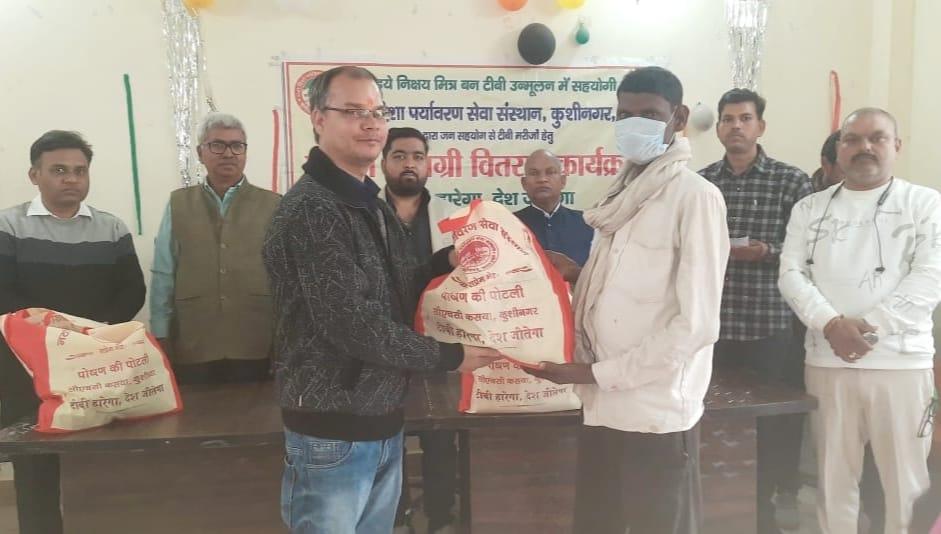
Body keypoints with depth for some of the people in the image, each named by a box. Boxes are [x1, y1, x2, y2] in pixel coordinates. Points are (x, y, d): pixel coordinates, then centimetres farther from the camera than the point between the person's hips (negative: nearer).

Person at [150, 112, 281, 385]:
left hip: (257, 350, -1)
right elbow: (163, 277, 7)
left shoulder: (273, 206, 3)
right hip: (192, 352, 1)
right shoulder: (178, 204, 8)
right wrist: (161, 338, 4)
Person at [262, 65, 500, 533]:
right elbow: (352, 325, -24)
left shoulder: (373, 206, 11)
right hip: (333, 430, -9)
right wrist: (449, 357, -15)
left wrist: (446, 263, -3)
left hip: (383, 421, 9)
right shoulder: (309, 210, -19)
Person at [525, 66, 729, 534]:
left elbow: (697, 324, -15)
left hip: (657, 411, -6)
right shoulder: (620, 196, 12)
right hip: (602, 405, 6)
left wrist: (598, 373, -14)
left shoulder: (695, 196, -9)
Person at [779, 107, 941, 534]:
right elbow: (791, 274, 0)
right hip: (826, 360, 2)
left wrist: (870, 325, -17)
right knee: (833, 476, 11)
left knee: (906, 479, 8)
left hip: (902, 362, -1)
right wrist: (831, 324, -16)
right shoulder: (809, 209, 9)